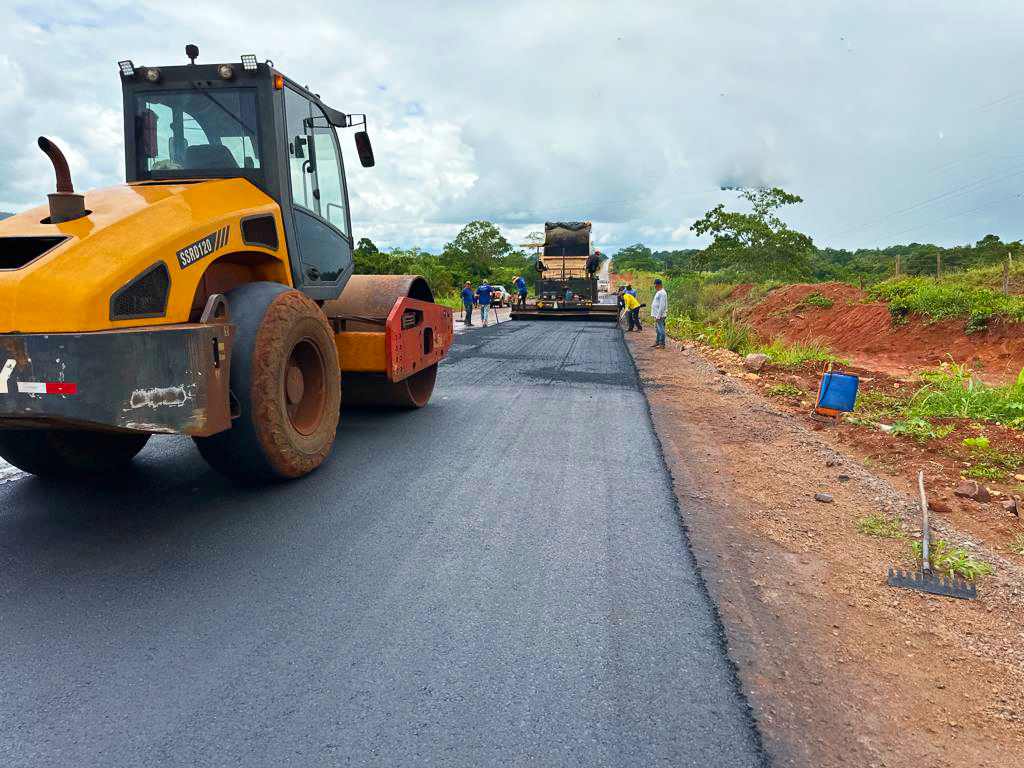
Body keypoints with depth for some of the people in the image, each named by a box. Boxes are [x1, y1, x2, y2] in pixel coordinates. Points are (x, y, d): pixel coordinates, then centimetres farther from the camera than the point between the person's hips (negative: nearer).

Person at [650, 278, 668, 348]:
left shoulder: (662, 293, -17)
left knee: (661, 329, -6)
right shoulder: (658, 292, 16)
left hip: (660, 315, -10)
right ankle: (657, 342, 26)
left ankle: (662, 344, -3)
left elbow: (662, 305, -22)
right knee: (658, 329, 17)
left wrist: (658, 316, -23)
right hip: (657, 315, 10)